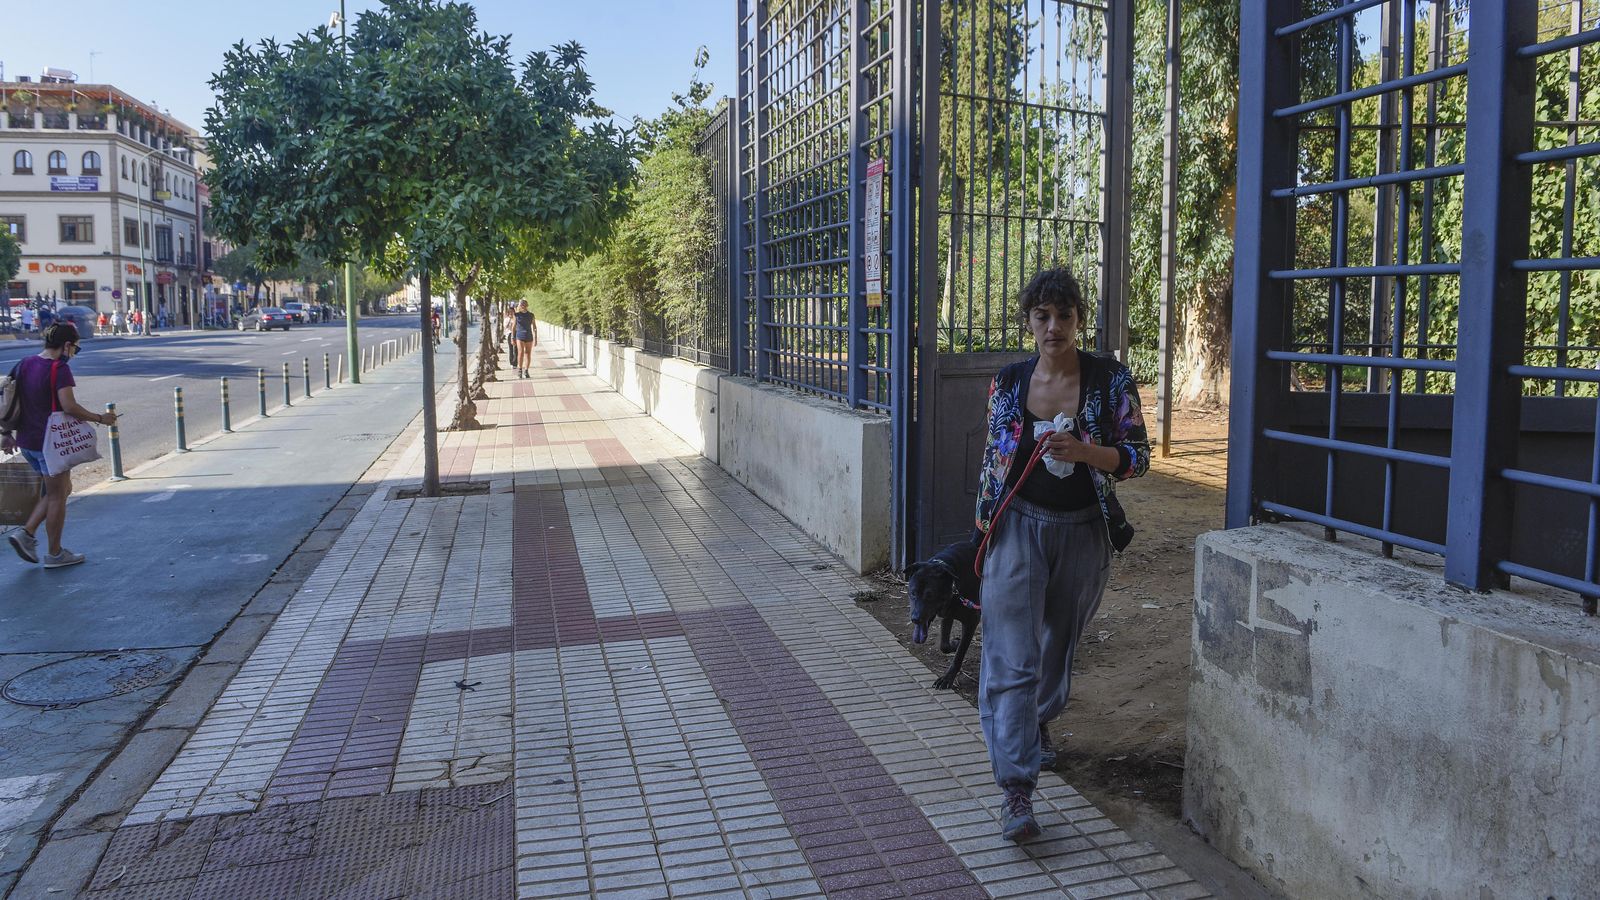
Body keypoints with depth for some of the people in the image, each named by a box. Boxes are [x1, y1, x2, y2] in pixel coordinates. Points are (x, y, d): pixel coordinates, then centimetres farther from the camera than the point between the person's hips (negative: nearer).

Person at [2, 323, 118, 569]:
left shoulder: (25, 364, 9)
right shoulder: (59, 369, -16)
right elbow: (69, 406, -25)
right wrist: (99, 418, -12)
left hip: (27, 441, 8)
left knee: (62, 490, 22)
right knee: (57, 496, 5)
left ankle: (26, 533, 12)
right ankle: (54, 554, 14)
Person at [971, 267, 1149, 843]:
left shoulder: (1110, 379, -6)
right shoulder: (1008, 382, -2)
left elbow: (1138, 456, -6)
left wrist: (1084, 451, -25)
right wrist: (984, 525, 10)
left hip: (1084, 531, 1)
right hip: (1019, 525, -1)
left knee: (1061, 640, 19)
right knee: (1012, 655, -11)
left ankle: (1039, 721, 48)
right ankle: (1016, 789, -11)